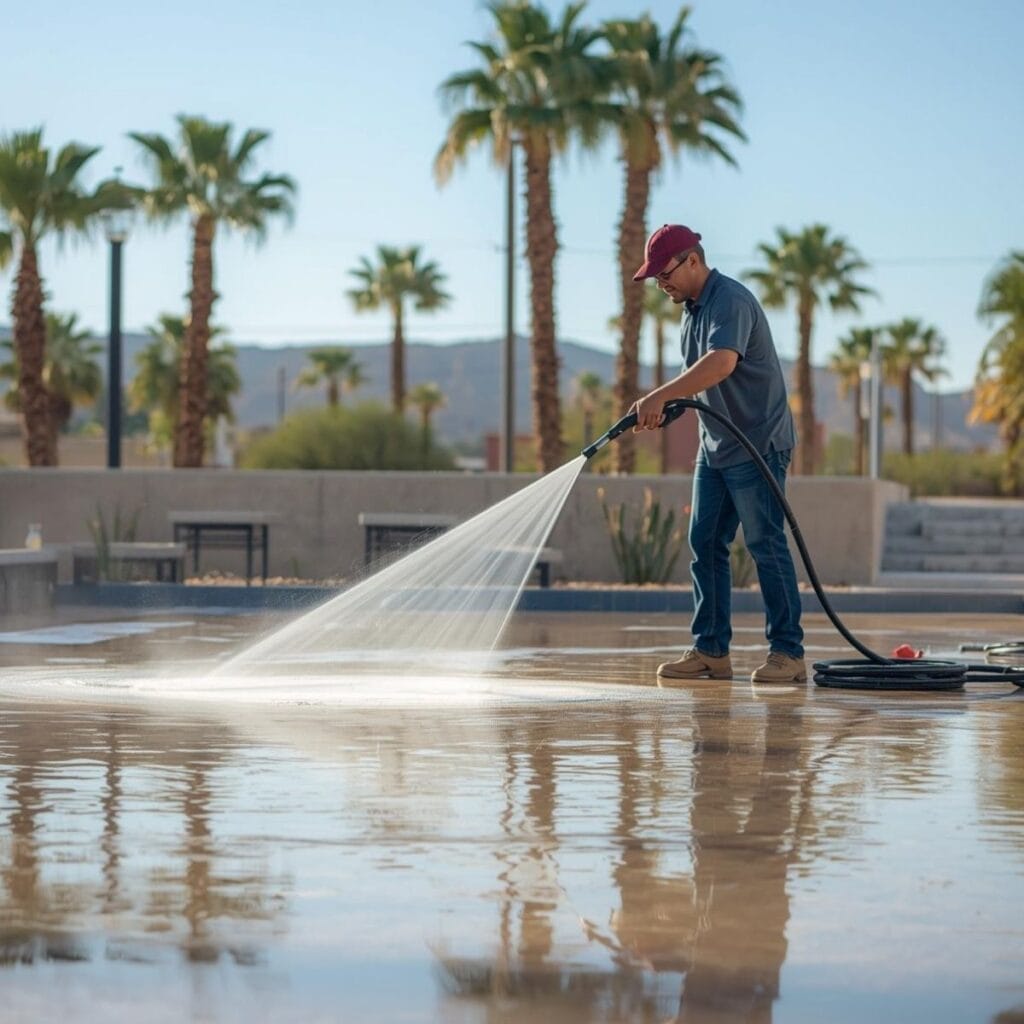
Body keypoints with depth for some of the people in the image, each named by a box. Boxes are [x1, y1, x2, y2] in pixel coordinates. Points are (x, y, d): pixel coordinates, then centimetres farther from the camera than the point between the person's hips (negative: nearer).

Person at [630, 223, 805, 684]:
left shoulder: (731, 301, -18)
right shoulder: (692, 309, 14)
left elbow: (721, 364, -35)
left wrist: (659, 396, -40)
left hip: (758, 444, -10)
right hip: (715, 447, 10)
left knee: (766, 545, -8)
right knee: (705, 545, 6)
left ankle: (788, 652, -4)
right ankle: (710, 651, 9)